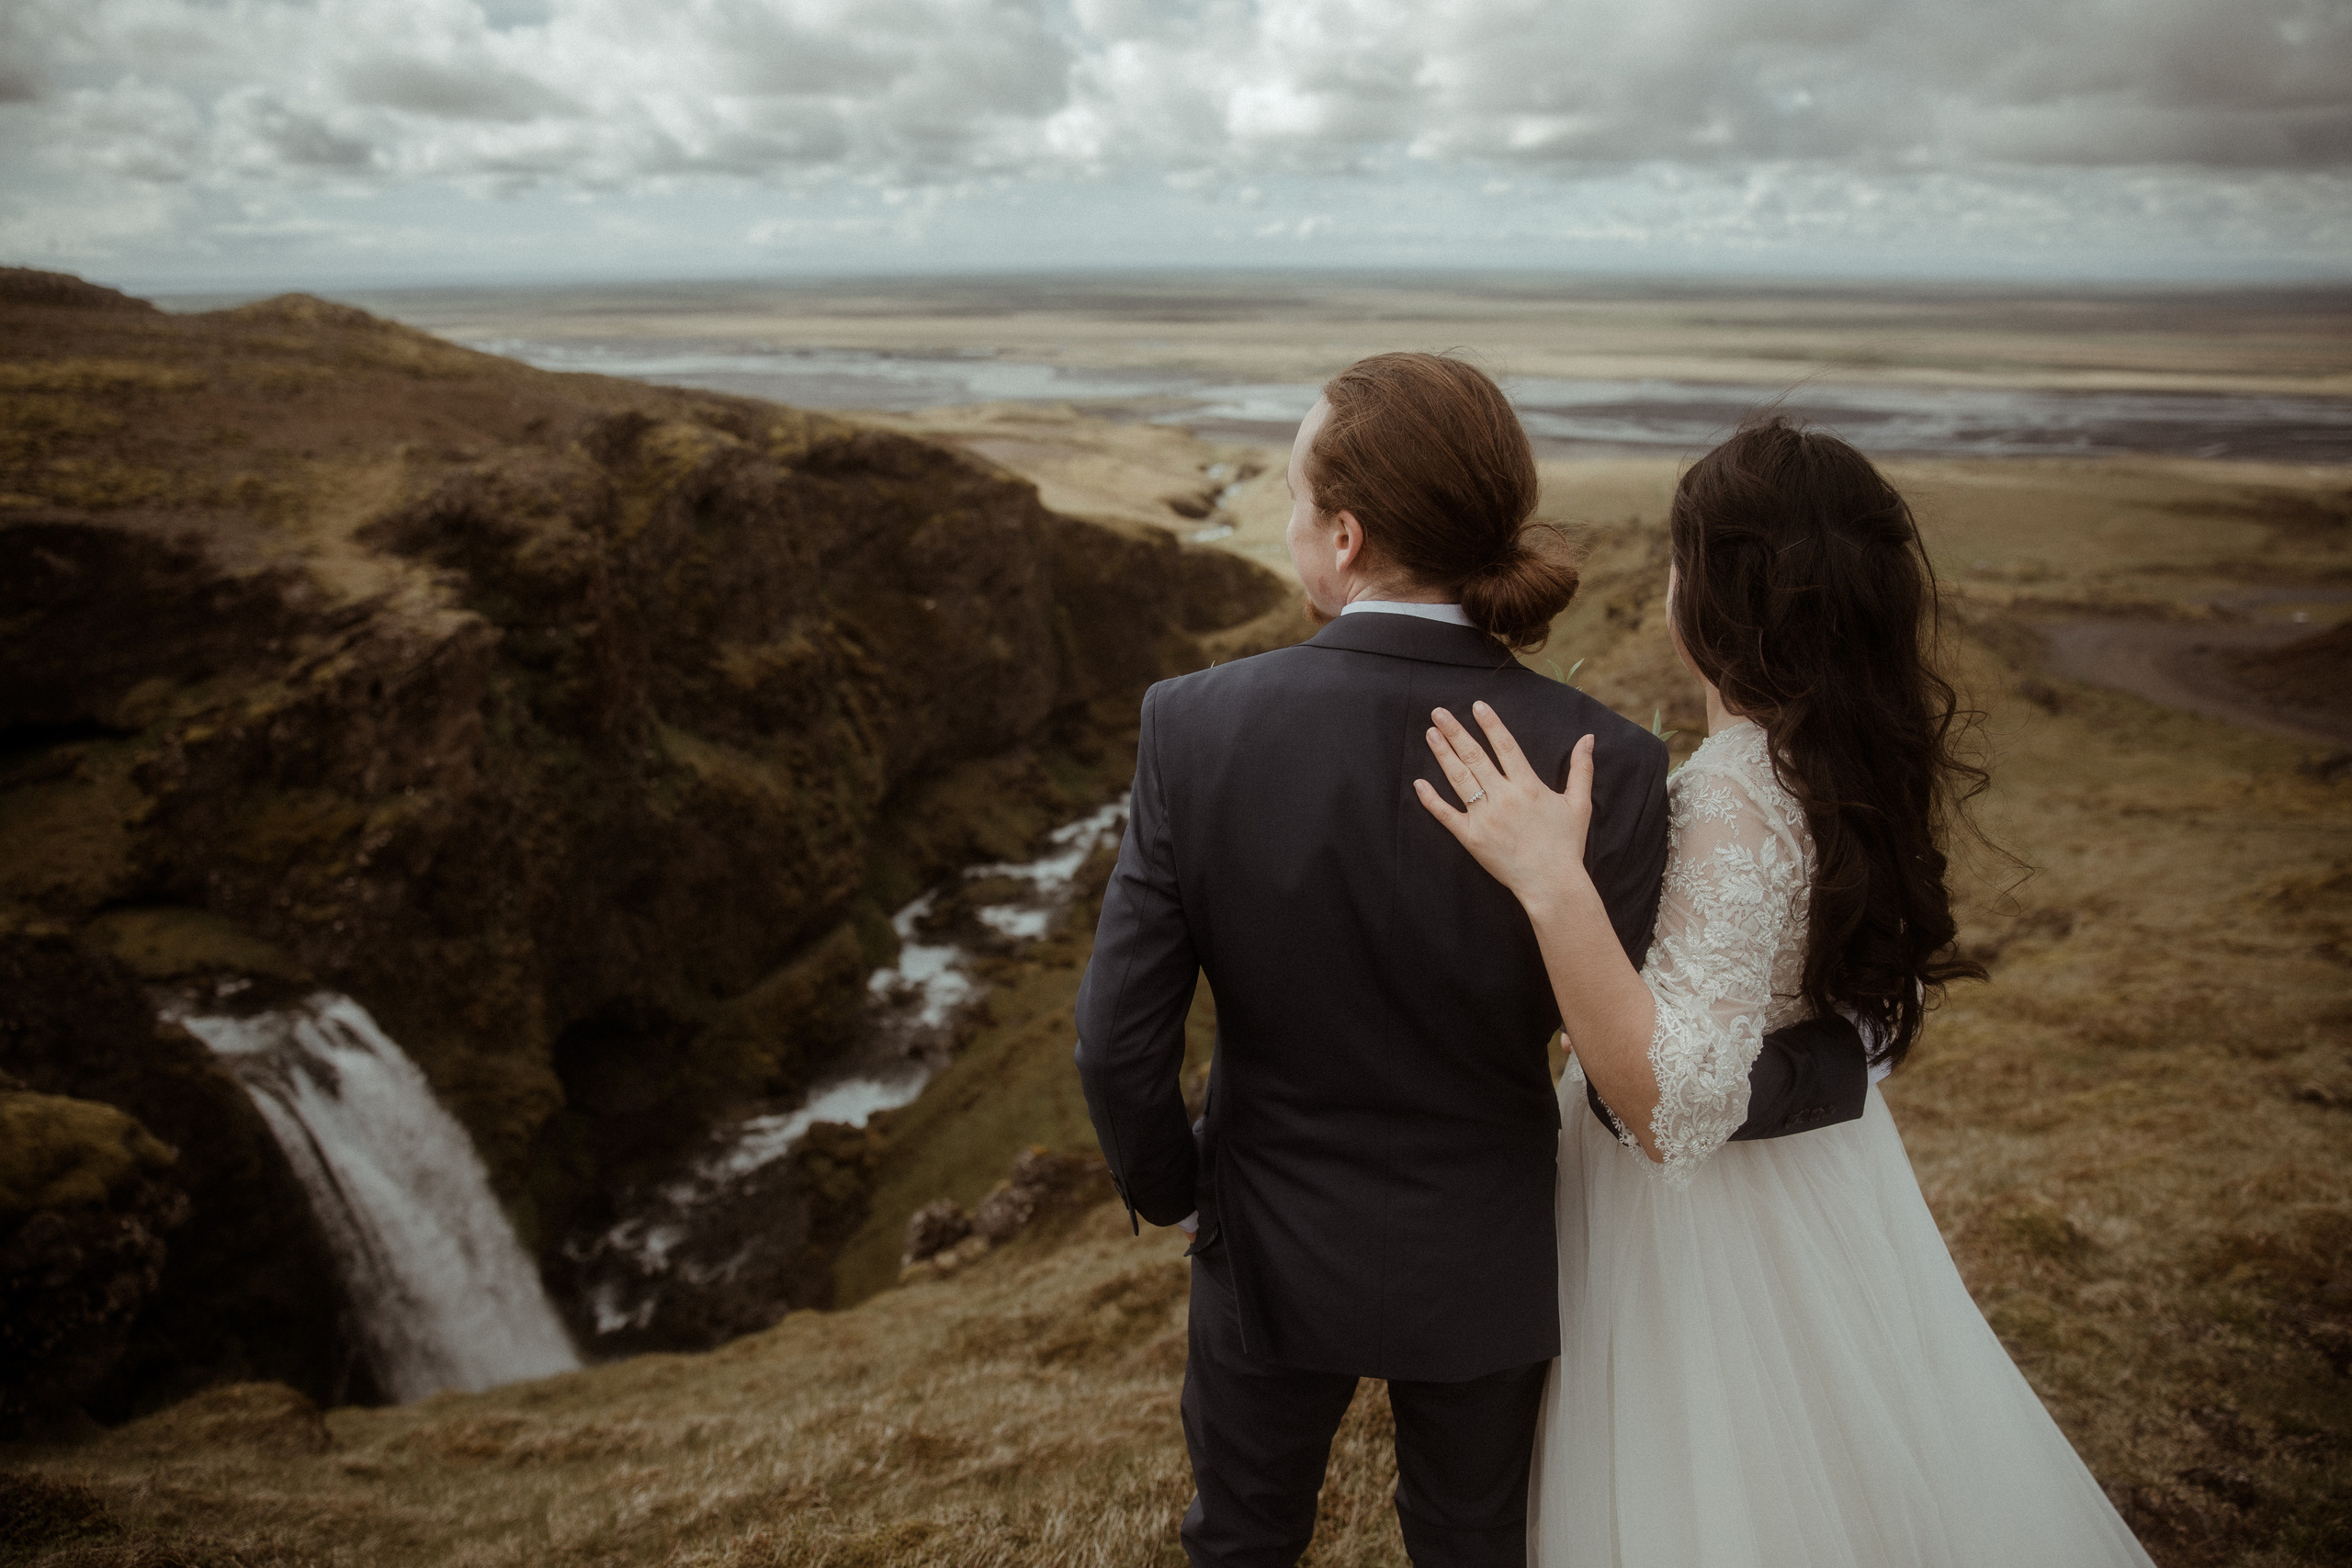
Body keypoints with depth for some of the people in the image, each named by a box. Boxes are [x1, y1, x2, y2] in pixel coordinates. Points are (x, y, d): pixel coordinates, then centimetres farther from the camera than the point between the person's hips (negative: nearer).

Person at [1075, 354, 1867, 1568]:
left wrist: (1167, 1189, 2)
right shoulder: (1602, 763, -25)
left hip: (1272, 1250, 0)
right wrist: (1854, 1055, 0)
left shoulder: (1196, 725, -24)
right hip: (1481, 1264, 1)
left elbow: (1119, 1041, -19)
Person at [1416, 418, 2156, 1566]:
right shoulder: (1873, 754, -7)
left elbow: (1673, 1109, -36)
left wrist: (1554, 887, -43)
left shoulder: (1735, 804, -32)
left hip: (1706, 1219, -8)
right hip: (1826, 1161, 8)